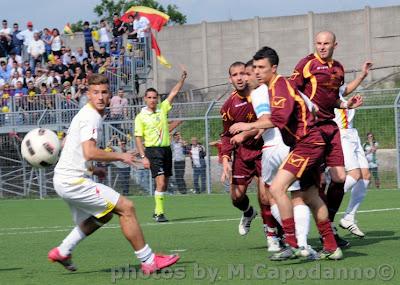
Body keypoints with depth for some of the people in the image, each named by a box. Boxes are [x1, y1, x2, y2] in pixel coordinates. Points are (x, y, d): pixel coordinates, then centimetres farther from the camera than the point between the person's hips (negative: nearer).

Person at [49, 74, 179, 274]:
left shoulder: (83, 115, 17)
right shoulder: (91, 117, -15)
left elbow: (65, 145, 27)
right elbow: (90, 152, -27)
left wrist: (91, 169, 24)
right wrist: (120, 156, -15)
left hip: (64, 179, 10)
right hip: (74, 181, -10)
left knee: (104, 215, 28)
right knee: (126, 208, -9)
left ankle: (62, 251, 28)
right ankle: (148, 261, -7)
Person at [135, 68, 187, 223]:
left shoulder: (162, 109, 8)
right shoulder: (141, 117, -3)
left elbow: (173, 93, 10)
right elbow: (138, 138, -4)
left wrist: (183, 78, 0)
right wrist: (143, 157, -11)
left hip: (166, 149, 5)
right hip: (153, 150, -5)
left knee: (164, 184, 10)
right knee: (160, 182, -16)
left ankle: (158, 211, 23)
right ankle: (159, 213, -14)